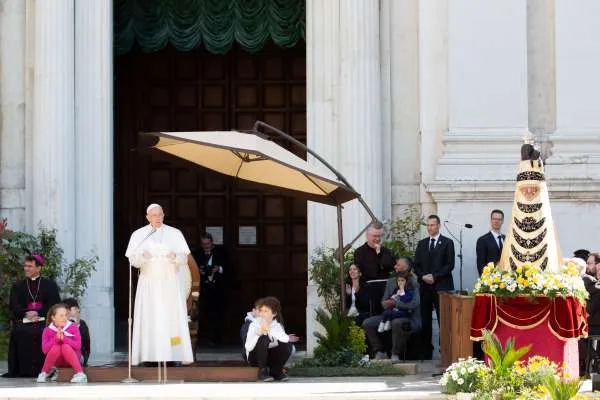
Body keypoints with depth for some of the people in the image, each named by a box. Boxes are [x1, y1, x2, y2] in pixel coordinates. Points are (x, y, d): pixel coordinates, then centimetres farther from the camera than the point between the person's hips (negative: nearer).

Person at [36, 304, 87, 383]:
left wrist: (64, 338, -29)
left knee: (65, 347, -32)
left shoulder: (73, 327, -6)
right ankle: (44, 373, -14)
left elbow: (78, 346, -17)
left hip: (71, 359, 0)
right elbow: (44, 349, -16)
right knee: (56, 347, -31)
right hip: (56, 361, 0)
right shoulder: (47, 330, -5)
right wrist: (56, 338, -27)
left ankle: (80, 374, -40)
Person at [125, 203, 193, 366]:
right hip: (148, 283, 0)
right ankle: (149, 355, -9)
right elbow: (133, 260, 0)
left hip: (170, 282, 0)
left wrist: (175, 257, -21)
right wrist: (142, 256, -22)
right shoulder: (139, 235, 7)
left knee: (173, 318, -5)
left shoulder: (175, 233, 6)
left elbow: (184, 259, 2)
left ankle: (179, 354, -7)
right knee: (149, 319, -6)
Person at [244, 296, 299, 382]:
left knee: (287, 344, -21)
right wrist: (259, 333, -41)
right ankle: (262, 371, -19)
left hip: (269, 356, 3)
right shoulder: (255, 324, -16)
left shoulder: (277, 326, -5)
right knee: (263, 338, -31)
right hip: (255, 357, -3)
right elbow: (248, 347, -27)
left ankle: (275, 371, -3)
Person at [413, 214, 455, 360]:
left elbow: (450, 265, -4)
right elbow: (416, 265, 13)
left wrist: (434, 276, -12)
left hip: (442, 286, -4)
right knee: (425, 319, 3)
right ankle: (426, 351, 5)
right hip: (425, 286, 4)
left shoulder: (447, 243, 3)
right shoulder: (421, 244, 16)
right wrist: (423, 276, -6)